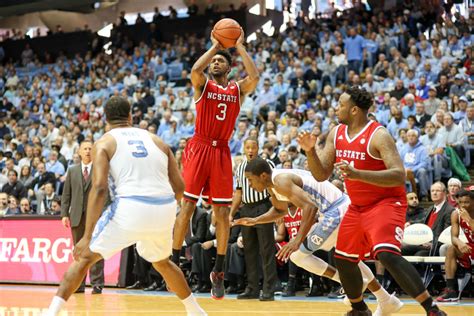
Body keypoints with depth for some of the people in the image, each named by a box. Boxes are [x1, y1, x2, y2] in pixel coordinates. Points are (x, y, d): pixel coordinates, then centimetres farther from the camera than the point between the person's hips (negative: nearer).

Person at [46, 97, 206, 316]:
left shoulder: (104, 143, 8)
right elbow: (179, 187, 17)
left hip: (130, 209, -4)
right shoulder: (157, 141, 21)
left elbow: (99, 188, -7)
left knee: (85, 257, 8)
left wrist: (87, 237, -11)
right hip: (165, 209, 4)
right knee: (162, 262, 33)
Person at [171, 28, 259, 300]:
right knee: (187, 206, -6)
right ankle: (173, 263, 1)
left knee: (222, 213, 2)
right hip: (199, 149, -2)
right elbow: (195, 70, -17)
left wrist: (240, 46, -6)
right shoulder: (203, 84, 6)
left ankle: (219, 272, 10)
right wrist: (214, 46, -7)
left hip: (222, 152, 2)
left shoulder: (238, 89, 10)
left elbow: (255, 76, -11)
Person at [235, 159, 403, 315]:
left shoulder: (281, 181, -18)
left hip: (335, 213, -10)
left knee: (298, 255, -1)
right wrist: (255, 221, 20)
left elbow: (310, 206, -29)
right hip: (343, 207, 10)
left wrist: (298, 240, -33)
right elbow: (280, 210, 32)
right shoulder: (273, 182, 14)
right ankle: (387, 301, 34)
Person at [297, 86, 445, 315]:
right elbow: (321, 175, 7)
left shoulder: (379, 135, -19)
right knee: (343, 260, 13)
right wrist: (310, 151, -12)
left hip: (386, 203, -8)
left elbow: (399, 176, -28)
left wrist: (357, 174, -36)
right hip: (357, 207, 8)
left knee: (386, 255, -28)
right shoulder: (336, 134, 4)